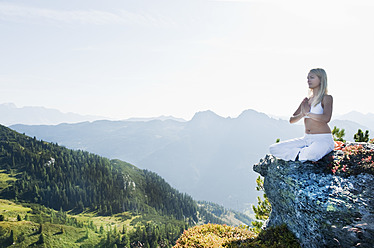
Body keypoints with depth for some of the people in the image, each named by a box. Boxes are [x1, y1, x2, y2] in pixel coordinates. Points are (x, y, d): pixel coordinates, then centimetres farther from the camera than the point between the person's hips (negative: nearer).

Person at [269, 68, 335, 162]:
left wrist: (307, 113, -10)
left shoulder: (326, 98, -2)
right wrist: (301, 115, -11)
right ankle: (301, 153, -12)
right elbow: (291, 120, 11)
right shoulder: (306, 100, 16)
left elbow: (326, 118, -22)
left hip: (323, 140, -6)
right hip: (306, 139, 6)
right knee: (273, 148, -10)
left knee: (307, 155, -41)